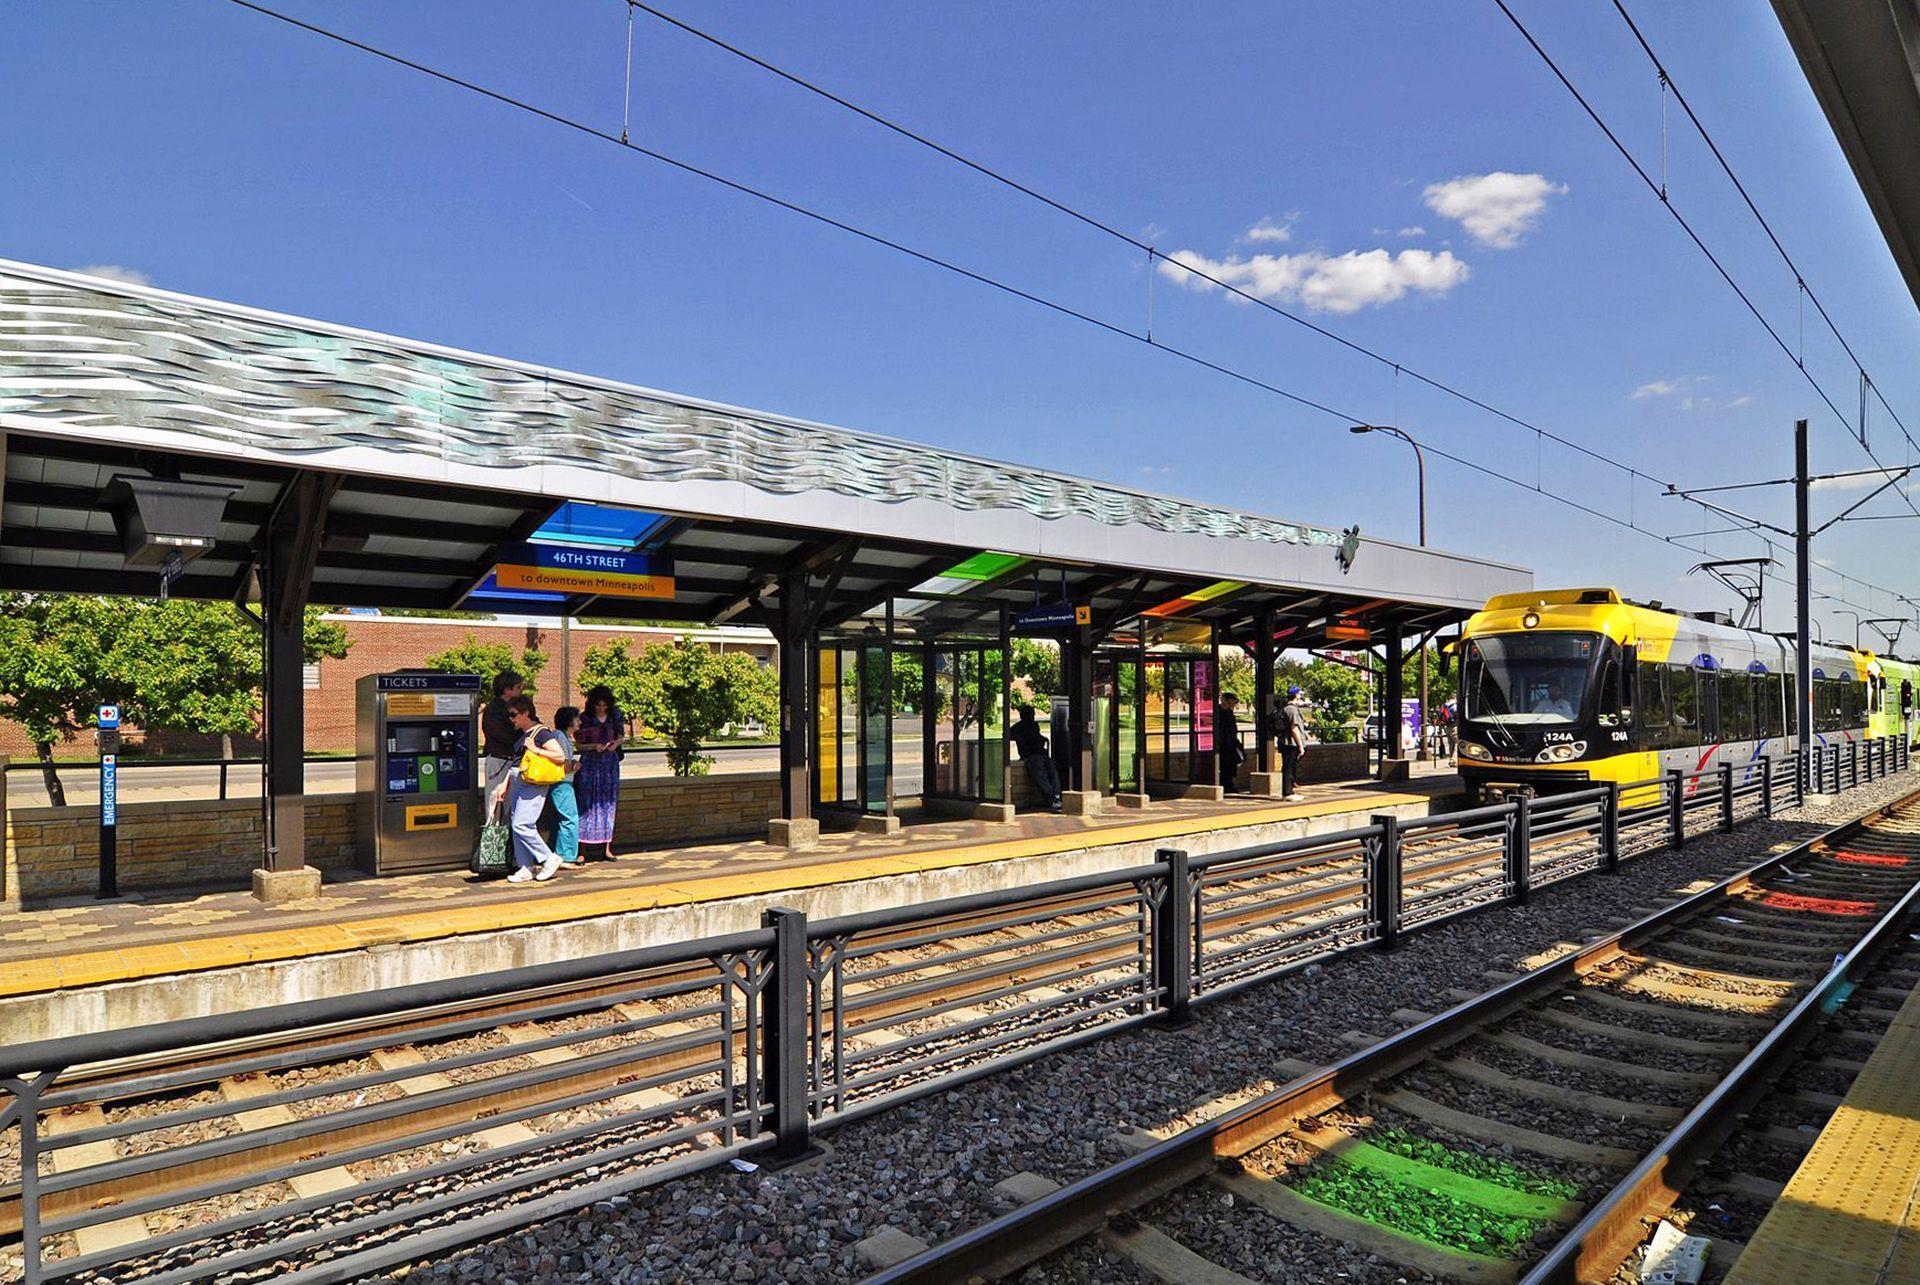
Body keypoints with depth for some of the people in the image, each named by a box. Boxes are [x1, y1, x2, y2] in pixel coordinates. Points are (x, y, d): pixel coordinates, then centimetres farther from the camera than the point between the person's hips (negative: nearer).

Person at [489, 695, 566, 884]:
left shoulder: (541, 732, -9)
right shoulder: (520, 734, 17)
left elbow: (561, 756, -15)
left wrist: (536, 750, -18)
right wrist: (504, 784, 18)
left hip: (533, 784, -9)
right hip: (517, 782, 9)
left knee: (521, 825, -15)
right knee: (515, 825, 6)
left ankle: (549, 858, 0)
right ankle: (526, 868, 13)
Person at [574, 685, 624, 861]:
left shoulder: (614, 716, 4)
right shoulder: (585, 719, -5)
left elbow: (621, 735, 15)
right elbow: (578, 746, -1)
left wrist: (616, 743, -6)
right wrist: (594, 746, -18)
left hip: (610, 764, 3)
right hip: (590, 765, -3)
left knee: (608, 804, 5)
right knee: (587, 805, -6)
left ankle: (607, 848, 12)